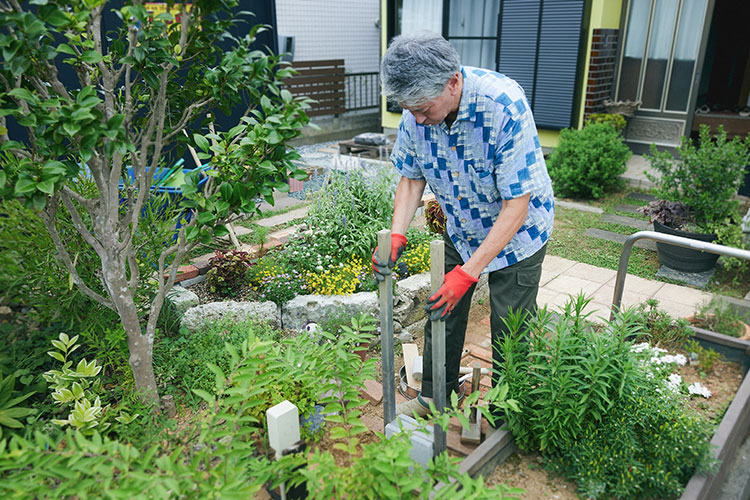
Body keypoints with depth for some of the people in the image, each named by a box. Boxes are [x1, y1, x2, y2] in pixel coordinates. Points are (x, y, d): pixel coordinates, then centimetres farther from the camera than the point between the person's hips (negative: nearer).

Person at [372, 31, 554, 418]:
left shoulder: (504, 107, -35)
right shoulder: (417, 110, -18)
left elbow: (517, 204, -32)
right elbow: (411, 177, -3)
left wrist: (469, 271, -35)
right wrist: (396, 235, -19)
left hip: (517, 232, -5)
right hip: (461, 229, 5)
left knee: (509, 329, 4)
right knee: (441, 310, 12)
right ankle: (433, 396, 34)